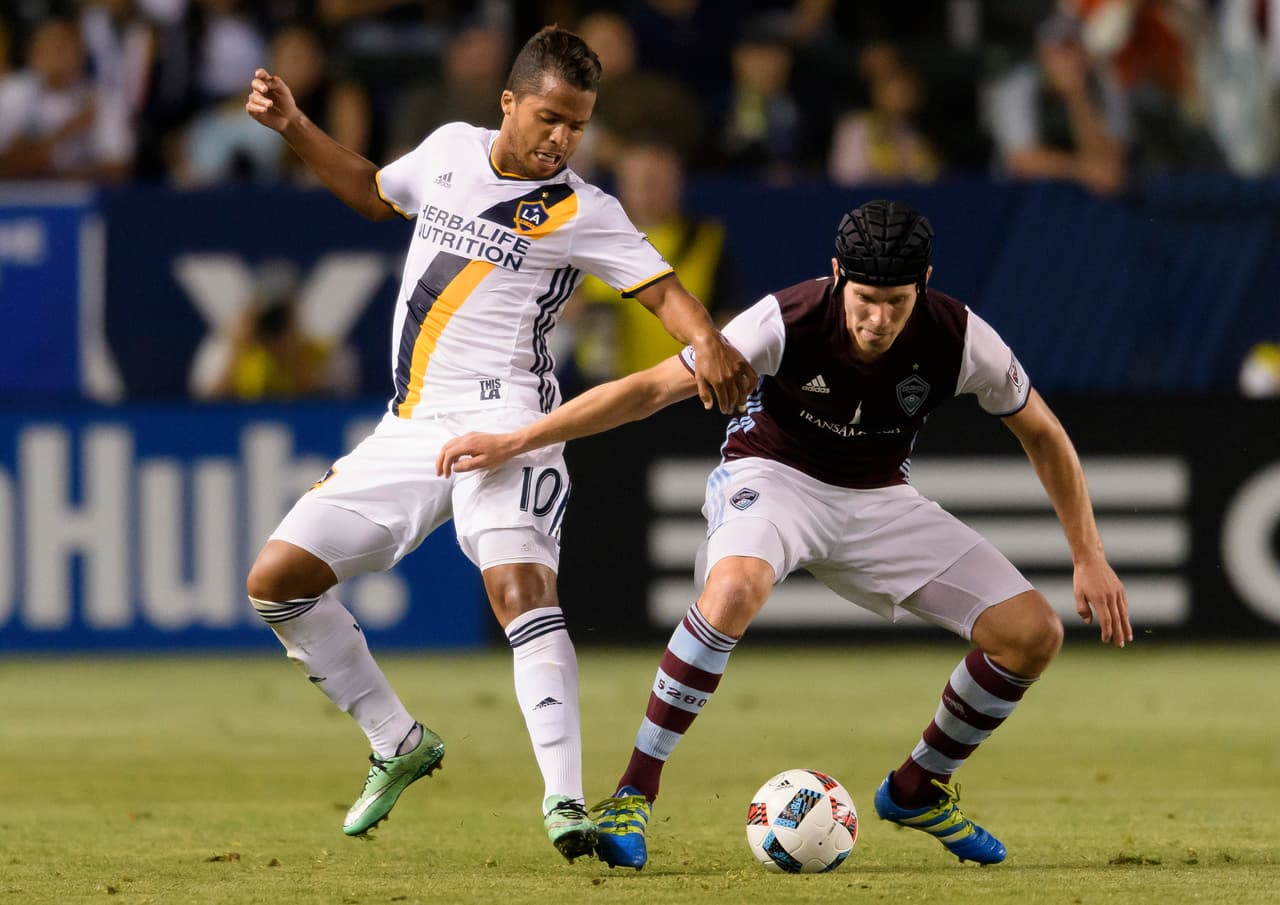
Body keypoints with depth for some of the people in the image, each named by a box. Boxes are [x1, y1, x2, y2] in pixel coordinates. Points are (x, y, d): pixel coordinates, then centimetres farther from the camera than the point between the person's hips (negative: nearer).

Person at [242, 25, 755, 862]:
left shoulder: (582, 212, -4)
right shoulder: (451, 149, 11)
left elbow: (662, 290, -14)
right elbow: (375, 192, 31)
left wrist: (708, 341, -34)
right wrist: (294, 129, 23)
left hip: (502, 424, -6)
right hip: (409, 431, 6)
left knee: (521, 588, -29)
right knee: (277, 580, 2)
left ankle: (565, 804, -36)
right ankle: (400, 745, 16)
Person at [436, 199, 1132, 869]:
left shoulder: (958, 338, -21)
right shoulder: (787, 322, -28)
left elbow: (1042, 434, -3)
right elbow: (651, 388, -19)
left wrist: (1090, 557, -3)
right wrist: (513, 442, -20)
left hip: (880, 498, 4)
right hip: (772, 477, -4)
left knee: (1032, 634, -9)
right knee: (736, 586, -40)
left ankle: (917, 790, 14)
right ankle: (634, 792, -28)